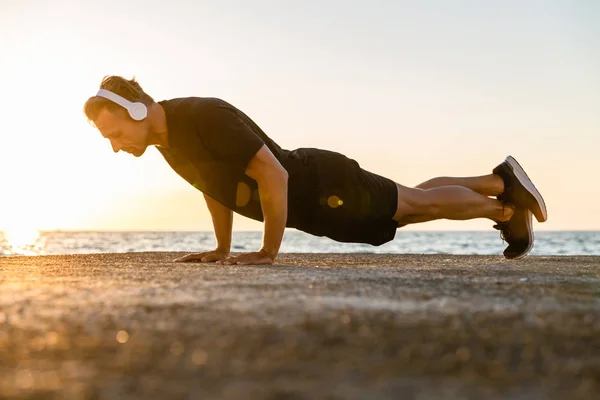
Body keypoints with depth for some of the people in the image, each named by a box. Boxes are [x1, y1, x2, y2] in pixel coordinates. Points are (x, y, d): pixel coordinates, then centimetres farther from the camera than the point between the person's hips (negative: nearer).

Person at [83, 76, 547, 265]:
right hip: (302, 197, 8)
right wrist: (222, 249, 13)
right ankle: (497, 185, 38)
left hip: (324, 186, -8)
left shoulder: (205, 117, -34)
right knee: (414, 206, 22)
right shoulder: (167, 138, -5)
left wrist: (269, 250, -30)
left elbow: (273, 173, -36)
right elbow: (214, 185, 13)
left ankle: (504, 191, 30)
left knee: (422, 203, 8)